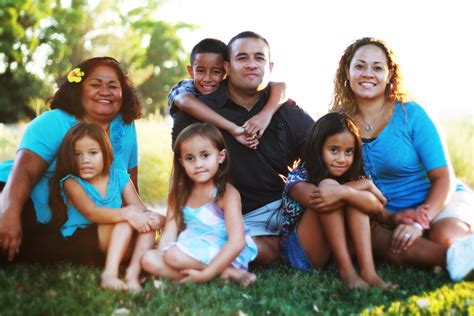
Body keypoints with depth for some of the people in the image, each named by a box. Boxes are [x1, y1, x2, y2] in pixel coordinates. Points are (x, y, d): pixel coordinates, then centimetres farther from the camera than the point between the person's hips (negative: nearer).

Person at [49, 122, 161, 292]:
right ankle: (109, 273, -38)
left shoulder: (120, 177, 5)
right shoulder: (71, 182, -8)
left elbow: (141, 209, -1)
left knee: (148, 223, -18)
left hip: (116, 245, 5)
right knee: (128, 213, -26)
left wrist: (151, 216, -26)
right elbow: (92, 213, -24)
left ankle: (133, 273, -32)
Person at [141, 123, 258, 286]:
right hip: (189, 256, 7)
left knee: (174, 255, -28)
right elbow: (169, 235, 3)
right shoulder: (179, 195, 9)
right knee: (148, 259, -17)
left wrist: (207, 273, -25)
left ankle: (228, 272, -14)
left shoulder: (227, 194, -9)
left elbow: (237, 242, -20)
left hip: (220, 258, -7)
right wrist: (160, 267, -13)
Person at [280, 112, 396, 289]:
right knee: (328, 185, -25)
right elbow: (318, 198, -30)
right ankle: (346, 269, -27)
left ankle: (368, 271, -31)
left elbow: (378, 208, -12)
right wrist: (366, 185, -21)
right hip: (299, 253, -4)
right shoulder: (298, 177, -9)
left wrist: (343, 192, -27)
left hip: (333, 250, 4)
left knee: (352, 196, -19)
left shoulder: (352, 179, 5)